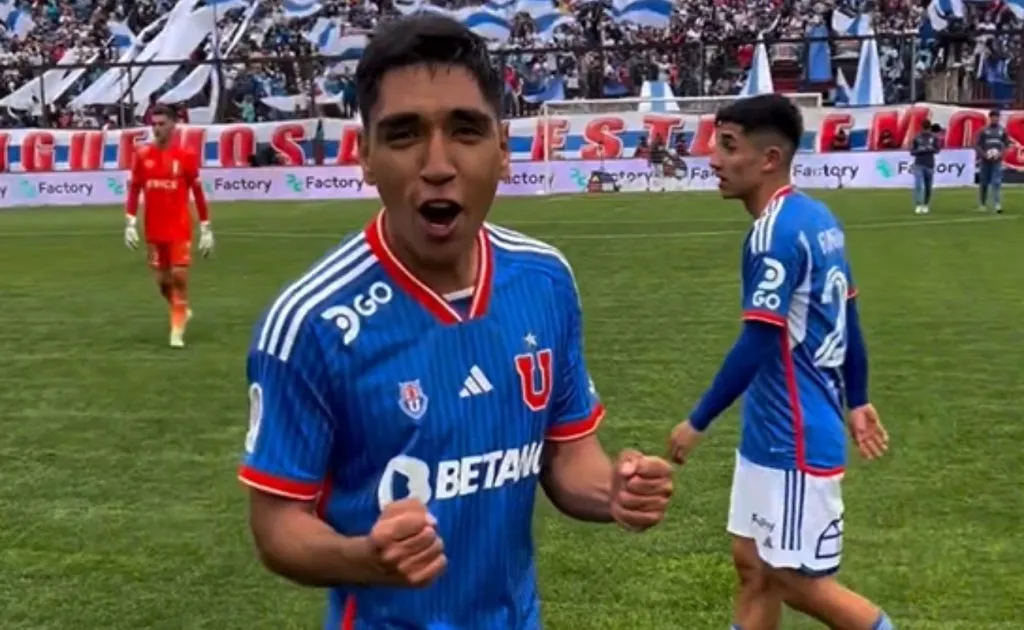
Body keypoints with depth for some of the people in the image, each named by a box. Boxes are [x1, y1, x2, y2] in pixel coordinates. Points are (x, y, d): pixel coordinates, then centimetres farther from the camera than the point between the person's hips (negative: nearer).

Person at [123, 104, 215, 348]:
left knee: (179, 275, -8)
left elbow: (198, 192, 0)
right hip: (153, 230, 3)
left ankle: (177, 329, 2)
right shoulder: (142, 155, 2)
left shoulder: (186, 156, -4)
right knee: (162, 279, 8)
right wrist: (130, 224, -1)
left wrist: (206, 229, -1)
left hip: (180, 228, -3)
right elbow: (134, 191, 7)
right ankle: (182, 311, 35)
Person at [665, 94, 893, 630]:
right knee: (754, 567, 15)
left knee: (798, 582, 4)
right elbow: (849, 321, 15)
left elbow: (758, 345, -22)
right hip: (772, 435, 10)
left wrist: (697, 422, -13)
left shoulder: (775, 230, -20)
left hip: (794, 441, -10)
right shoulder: (816, 218, 8)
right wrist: (857, 402, 23)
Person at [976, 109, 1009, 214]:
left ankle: (997, 205, -19)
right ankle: (982, 204, 20)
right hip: (985, 160, 0)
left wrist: (1001, 153, -7)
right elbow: (977, 145, 1)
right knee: (984, 183, 6)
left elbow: (1007, 144, 11)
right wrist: (984, 154, -14)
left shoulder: (1003, 130, 7)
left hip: (997, 161, 0)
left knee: (997, 182, -12)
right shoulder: (983, 130, 1)